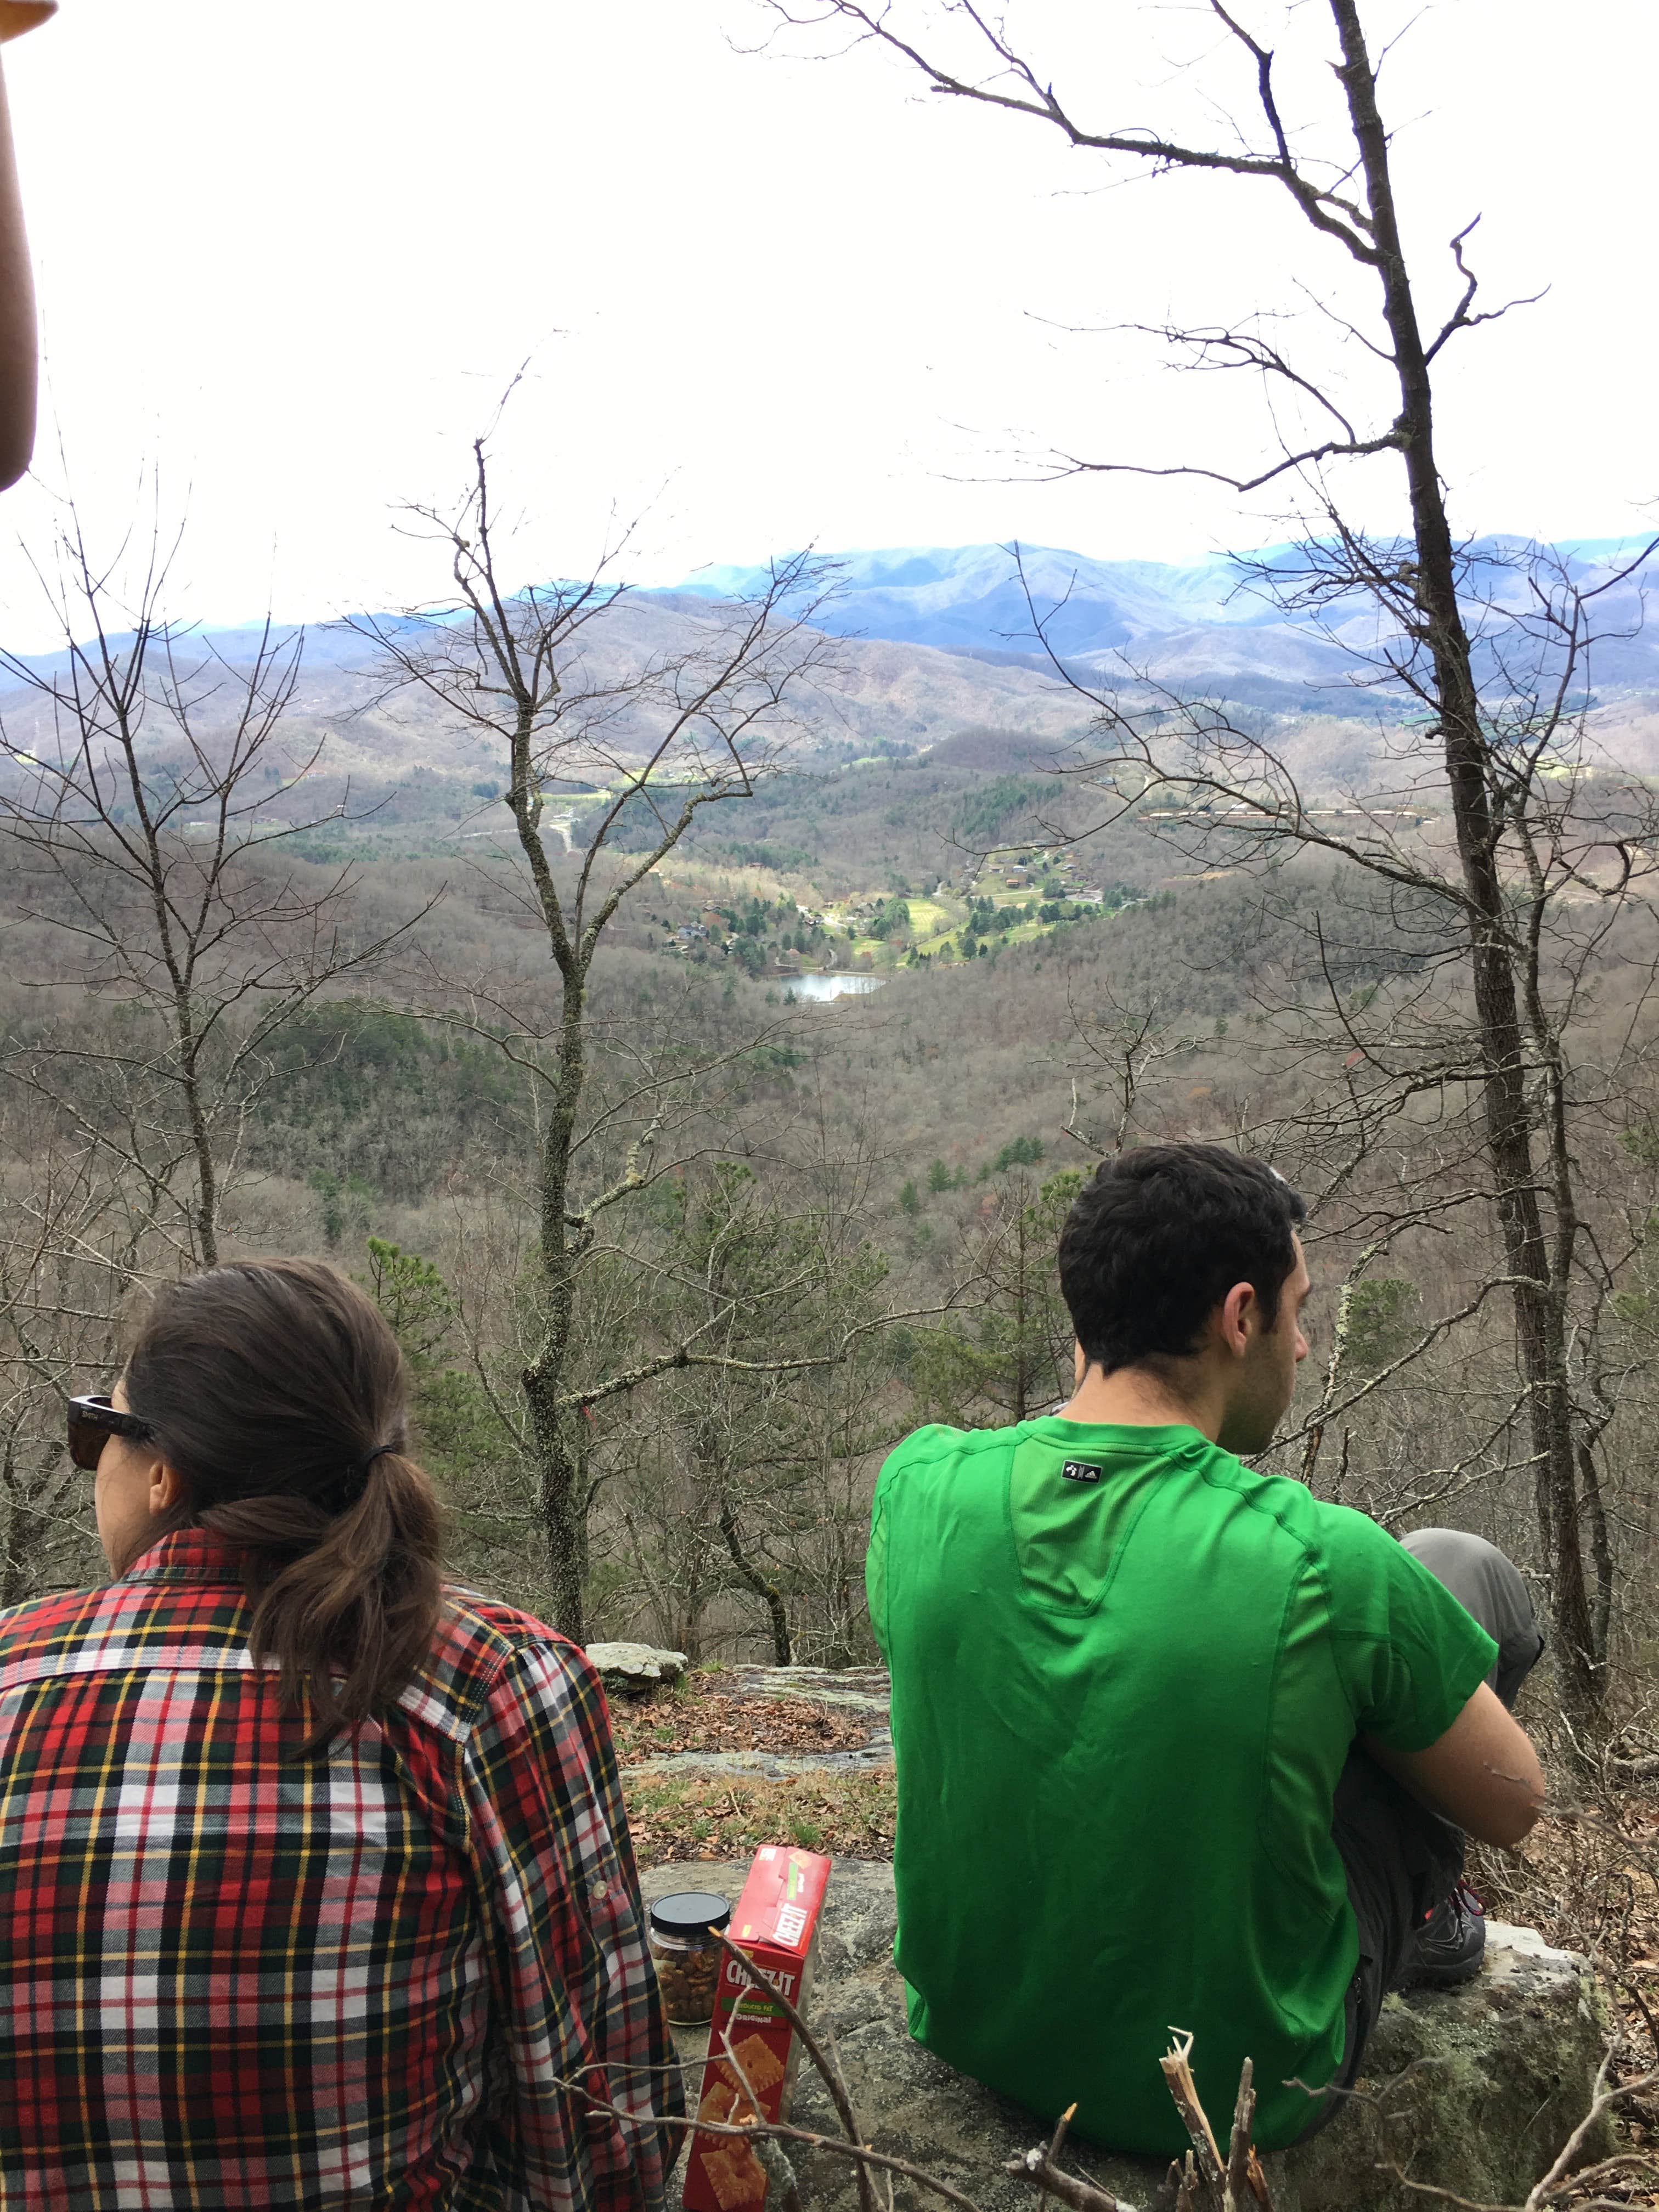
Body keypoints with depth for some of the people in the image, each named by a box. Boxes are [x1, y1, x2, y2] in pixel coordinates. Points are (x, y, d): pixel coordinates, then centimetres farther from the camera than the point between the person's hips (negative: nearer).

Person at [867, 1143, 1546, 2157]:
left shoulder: (918, 1483, -15)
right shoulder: (1322, 1562, -27)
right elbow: (1514, 1805, -9)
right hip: (1238, 2097, -4)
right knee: (1464, 1568, 8)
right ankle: (1426, 1898, 32)